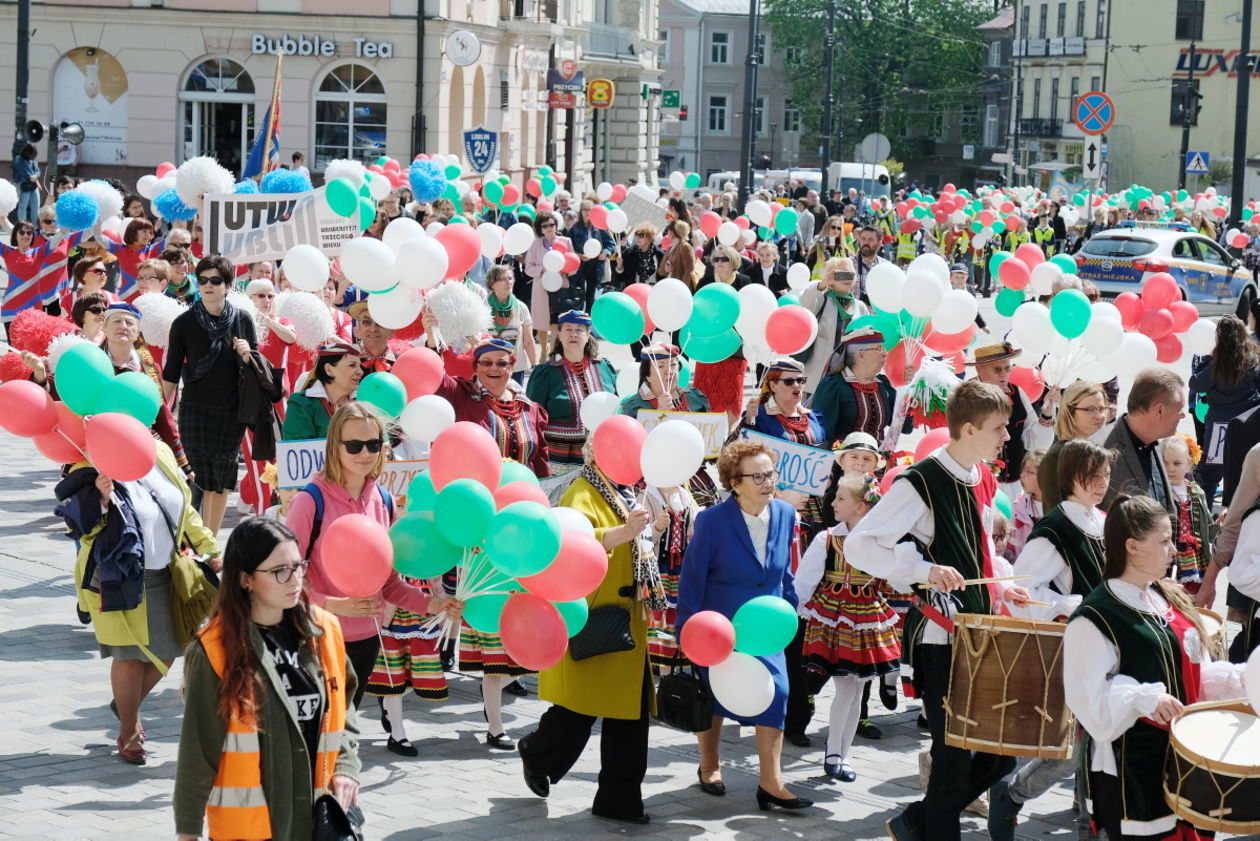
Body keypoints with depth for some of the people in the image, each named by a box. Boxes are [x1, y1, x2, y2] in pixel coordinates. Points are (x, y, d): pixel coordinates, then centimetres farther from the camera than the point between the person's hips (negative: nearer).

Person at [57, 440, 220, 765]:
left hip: (161, 576, 6)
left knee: (165, 652, 13)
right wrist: (99, 499, -39)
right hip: (119, 580, -6)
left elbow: (183, 508, 15)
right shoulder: (90, 475, -16)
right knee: (130, 657, 0)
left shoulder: (159, 456, 2)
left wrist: (208, 546, 20)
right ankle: (129, 732, 21)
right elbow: (82, 529, -22)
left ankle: (127, 705, 40)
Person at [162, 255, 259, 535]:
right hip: (195, 410, -2)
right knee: (201, 480, -8)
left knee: (222, 480, 9)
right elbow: (171, 372, 3)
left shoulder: (242, 320, 1)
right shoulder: (184, 323, -3)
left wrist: (247, 355, -13)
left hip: (231, 412, 2)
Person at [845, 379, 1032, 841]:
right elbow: (858, 545, -19)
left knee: (1002, 752, 10)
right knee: (953, 757, -2)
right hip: (940, 641, -8)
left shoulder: (983, 480, 10)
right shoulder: (921, 483, -15)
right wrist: (924, 570, -29)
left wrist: (1002, 584, 9)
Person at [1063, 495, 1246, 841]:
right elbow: (1091, 701, -21)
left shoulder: (1170, 600, 9)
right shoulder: (1093, 620, -15)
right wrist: (1144, 698, -35)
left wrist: (1241, 677, 0)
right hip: (1132, 774, -8)